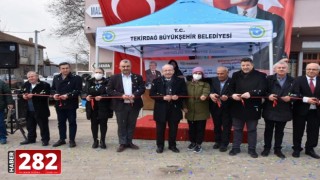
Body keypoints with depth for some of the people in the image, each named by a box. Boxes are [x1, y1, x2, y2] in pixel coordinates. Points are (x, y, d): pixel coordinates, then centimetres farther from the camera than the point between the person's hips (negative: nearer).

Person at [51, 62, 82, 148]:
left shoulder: (76, 78, -7)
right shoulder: (56, 78, 11)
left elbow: (78, 90, -14)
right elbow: (53, 89, 15)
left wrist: (68, 95, -24)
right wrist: (54, 94, -6)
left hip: (71, 104, -5)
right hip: (59, 104, 5)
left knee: (72, 122, 4)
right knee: (61, 122, 14)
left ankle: (72, 140, 14)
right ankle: (62, 139, 27)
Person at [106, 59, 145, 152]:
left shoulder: (138, 77, 3)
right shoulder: (114, 78, 0)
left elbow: (142, 88, 0)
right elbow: (109, 90, -5)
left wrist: (134, 95, -18)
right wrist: (121, 95, -17)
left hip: (134, 105, 2)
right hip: (120, 106, -1)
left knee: (132, 125, 12)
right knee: (121, 125, 7)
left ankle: (129, 142, 25)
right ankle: (122, 143, 18)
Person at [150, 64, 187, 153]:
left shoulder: (180, 81, 3)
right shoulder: (156, 81, 0)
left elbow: (184, 93, 3)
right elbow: (152, 94, -5)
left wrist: (177, 96, -18)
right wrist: (163, 97, -18)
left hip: (175, 109, 1)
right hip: (161, 109, -1)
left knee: (173, 128, 10)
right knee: (160, 128, 8)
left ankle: (172, 145, 26)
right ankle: (160, 146, 22)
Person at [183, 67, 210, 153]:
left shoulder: (205, 84, 2)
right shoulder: (187, 84, 8)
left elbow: (206, 93, -17)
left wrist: (204, 96, -40)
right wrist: (184, 106, -3)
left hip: (201, 111, -2)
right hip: (190, 111, 2)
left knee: (200, 128, 3)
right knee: (191, 128, 12)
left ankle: (198, 144, 17)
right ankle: (193, 142, 30)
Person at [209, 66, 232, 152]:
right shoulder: (213, 80, 2)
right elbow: (210, 90, -9)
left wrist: (227, 97, -32)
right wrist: (211, 94, -31)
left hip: (227, 108, -3)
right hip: (215, 107, 4)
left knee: (226, 126, 6)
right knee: (216, 125, 15)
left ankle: (224, 144, 18)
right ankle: (217, 141, 31)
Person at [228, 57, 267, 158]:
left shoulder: (260, 75, -3)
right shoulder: (236, 75, 8)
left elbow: (263, 90, -13)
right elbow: (230, 88, 7)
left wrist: (250, 94, -26)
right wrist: (232, 94, -15)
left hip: (252, 107, -3)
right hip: (238, 107, 3)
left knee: (252, 129, 11)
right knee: (237, 129, 13)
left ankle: (252, 149, 24)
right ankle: (236, 147, 25)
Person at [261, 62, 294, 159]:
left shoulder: (292, 80, 3)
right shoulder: (269, 79, 1)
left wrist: (290, 97, -16)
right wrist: (268, 96, -20)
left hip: (284, 110, 1)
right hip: (270, 109, 0)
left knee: (280, 131, 11)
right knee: (268, 129, 10)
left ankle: (277, 149, 24)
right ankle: (267, 148, 23)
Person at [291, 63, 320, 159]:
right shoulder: (299, 80, -4)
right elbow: (295, 94, -14)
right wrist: (306, 99, -26)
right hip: (301, 110, -3)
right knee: (298, 131, 8)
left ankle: (310, 149, 27)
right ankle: (296, 149, 22)